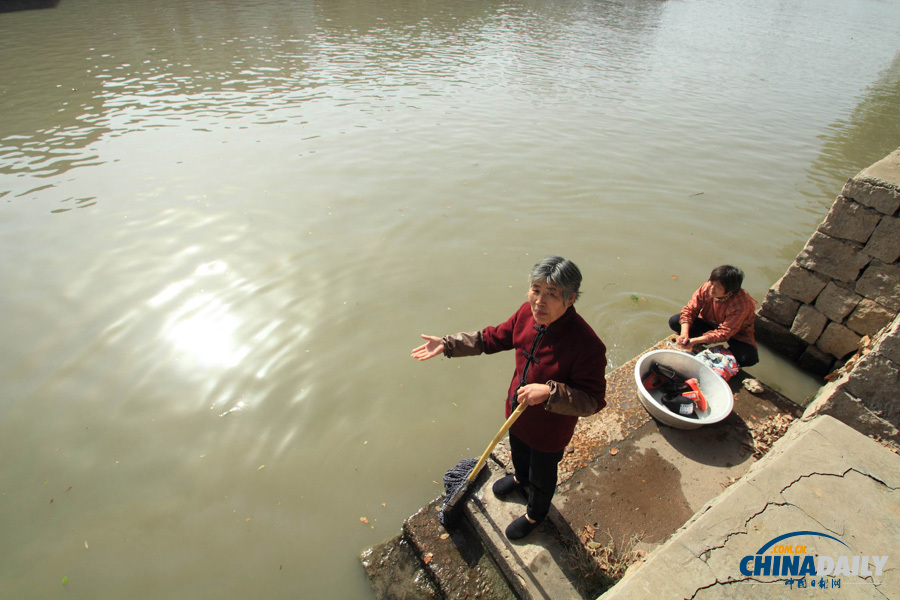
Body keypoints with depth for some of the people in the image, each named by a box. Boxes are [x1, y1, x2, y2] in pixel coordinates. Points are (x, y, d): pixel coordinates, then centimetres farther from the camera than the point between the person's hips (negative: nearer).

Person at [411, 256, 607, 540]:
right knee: (518, 451, 36)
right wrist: (447, 344, -4)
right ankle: (520, 477, 72)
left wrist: (549, 393, -42)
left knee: (542, 475, 26)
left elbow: (593, 400, -28)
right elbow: (494, 338, -3)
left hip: (549, 427, -5)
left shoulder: (587, 345, -37)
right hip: (518, 410, 6)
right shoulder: (528, 312, -18)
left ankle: (535, 513, 59)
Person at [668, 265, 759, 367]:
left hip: (735, 333, -3)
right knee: (674, 321, -18)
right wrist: (684, 334, -34)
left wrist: (694, 340, -43)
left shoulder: (741, 305, -34)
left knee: (749, 357, -32)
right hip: (709, 323, 3)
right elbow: (689, 309, -19)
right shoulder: (706, 288, -24)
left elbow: (724, 333, -34)